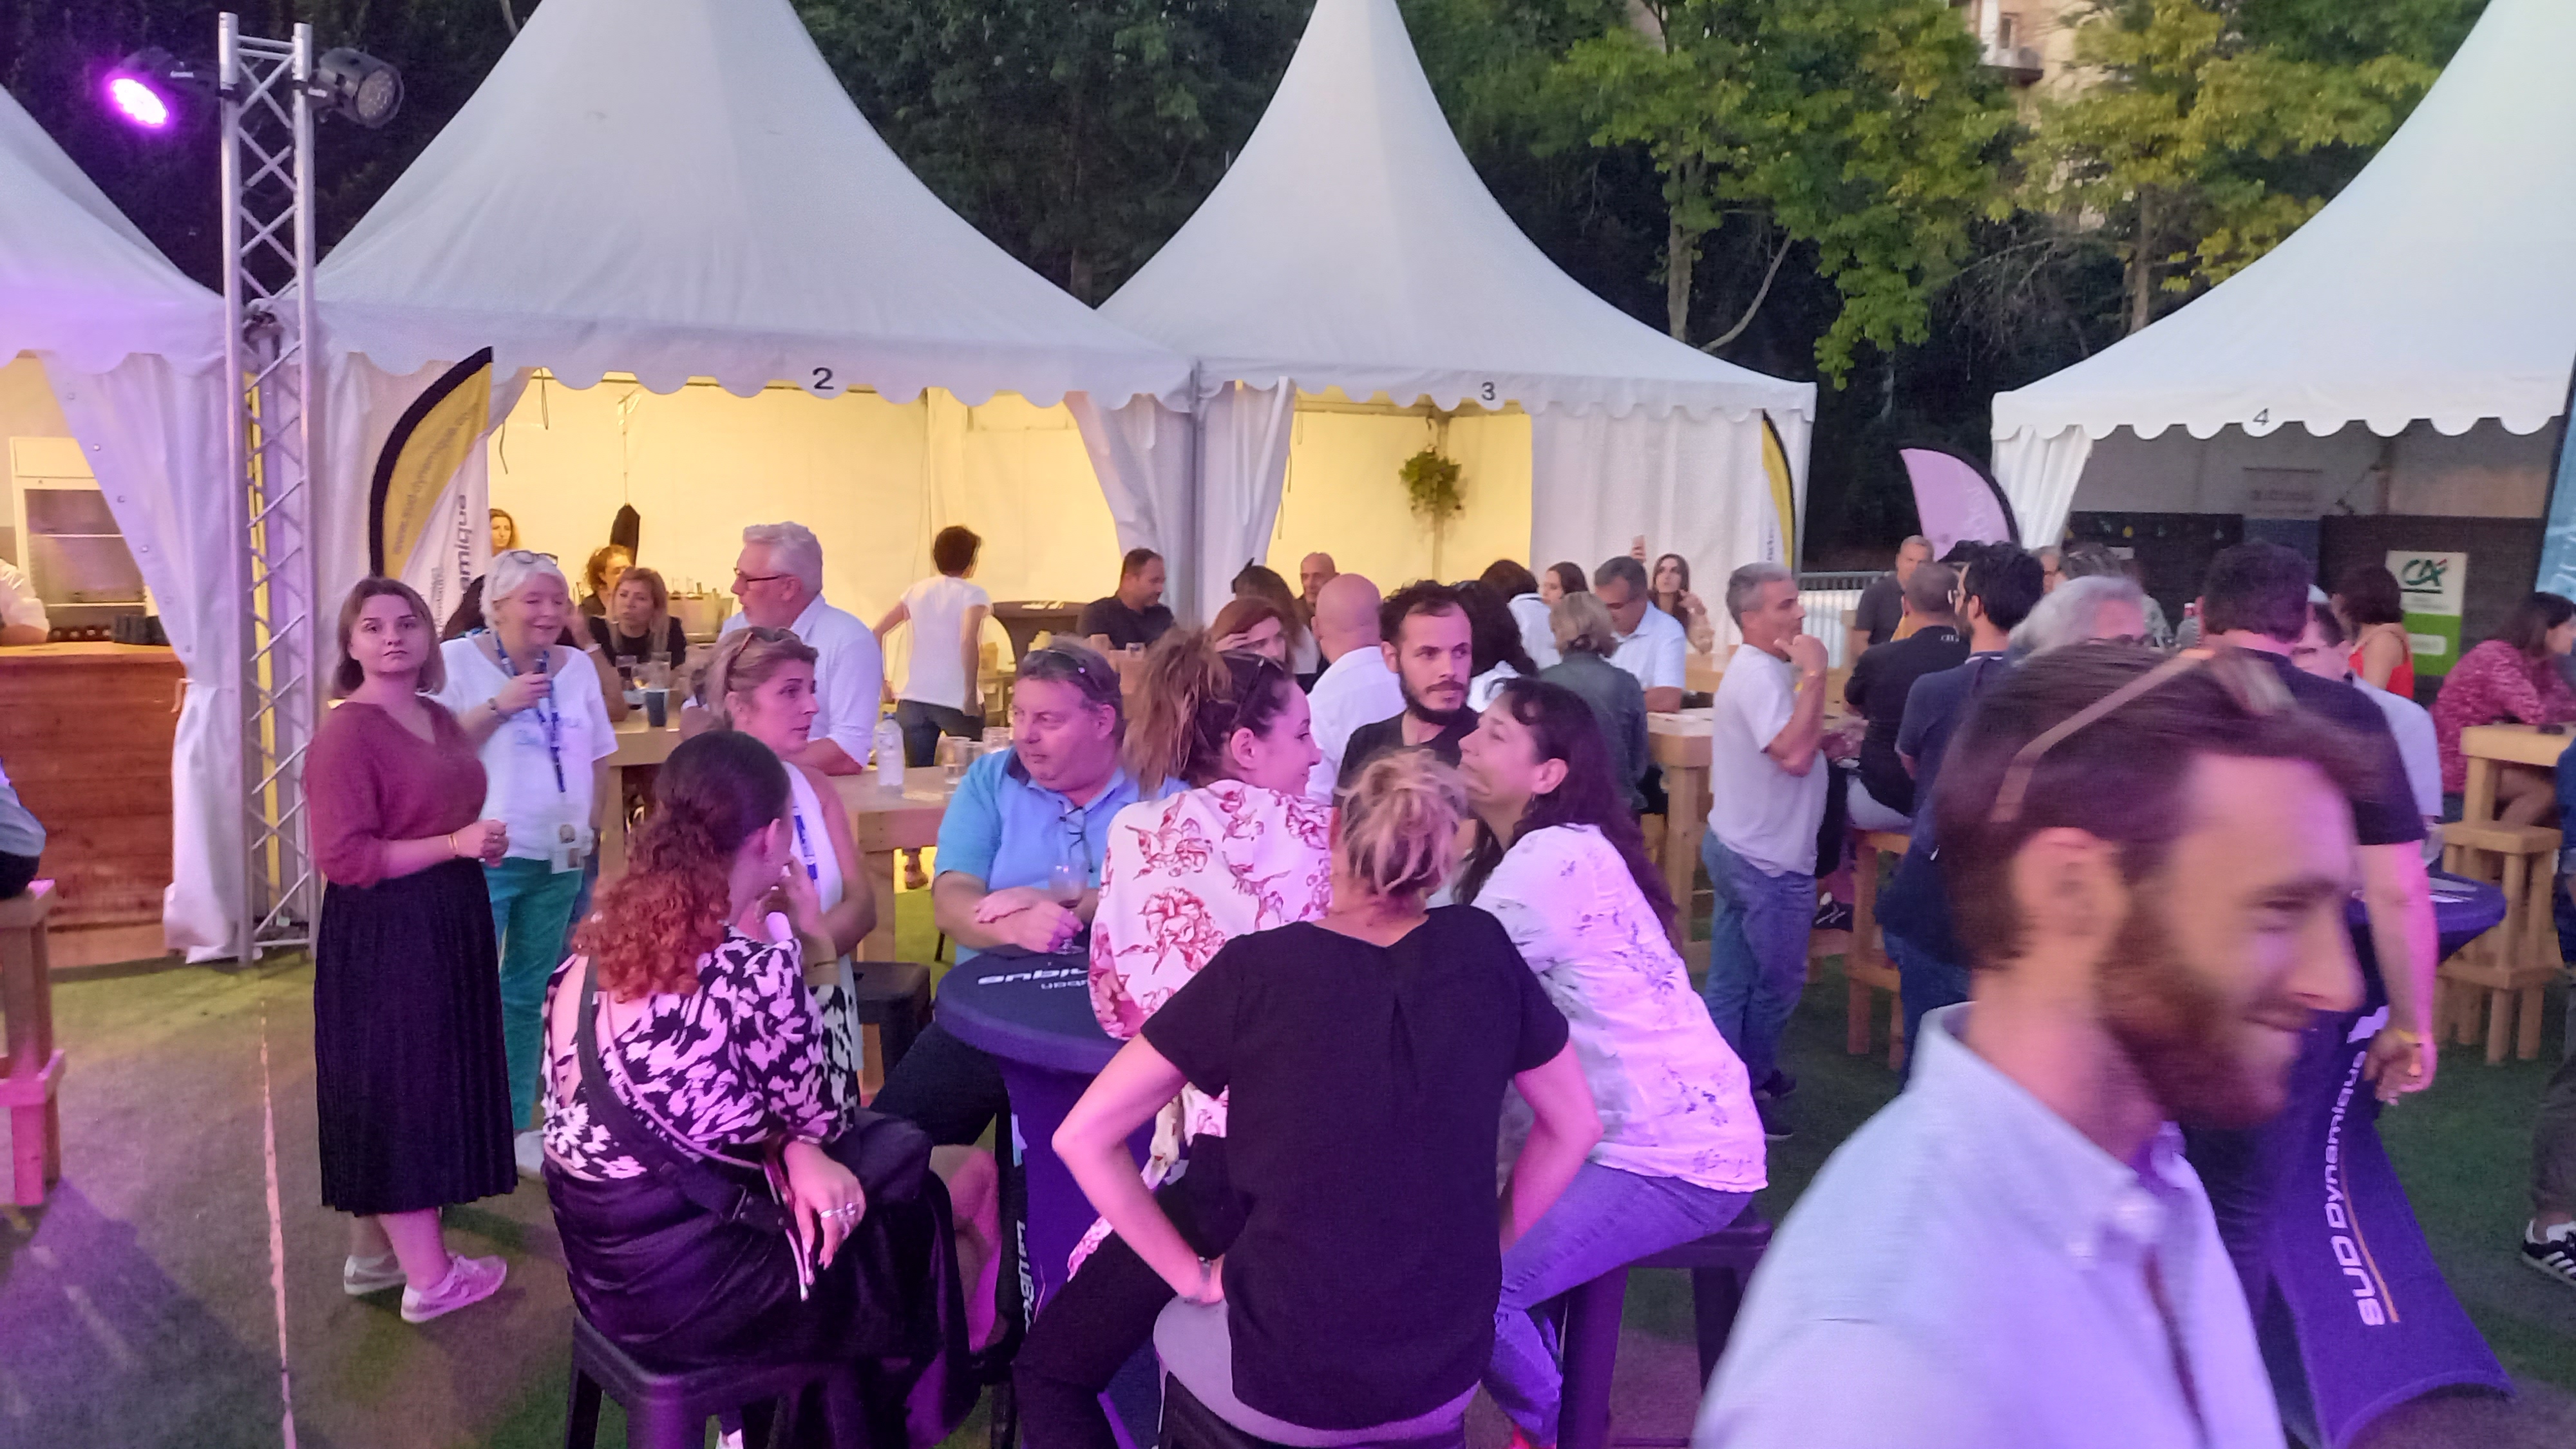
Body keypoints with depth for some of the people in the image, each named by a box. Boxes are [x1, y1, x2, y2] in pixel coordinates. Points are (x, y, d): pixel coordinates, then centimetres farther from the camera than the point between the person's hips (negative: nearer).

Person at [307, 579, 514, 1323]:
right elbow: (343, 859, -22)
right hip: (382, 936, -9)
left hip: (446, 924, 9)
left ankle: (377, 1252, 29)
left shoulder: (441, 721, 11)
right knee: (401, 1091, -2)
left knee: (427, 1086, 16)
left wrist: (484, 841, 9)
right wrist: (455, 845, -23)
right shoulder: (345, 734, -16)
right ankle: (429, 1277, 8)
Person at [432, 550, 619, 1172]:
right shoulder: (457, 661, -6)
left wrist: (588, 825, 7)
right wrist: (500, 705, -20)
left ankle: (514, 1123, 24)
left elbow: (596, 757, 16)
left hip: (558, 860, 5)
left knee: (530, 995, 13)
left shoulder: (577, 667, 9)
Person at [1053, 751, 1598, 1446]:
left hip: (1288, 1389, -3)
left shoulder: (1257, 968, -14)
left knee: (1177, 1328, 32)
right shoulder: (1482, 950, -6)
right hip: (1449, 1377, 3)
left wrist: (1196, 1275, -4)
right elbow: (1575, 1127, 6)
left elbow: (1082, 1135, -12)